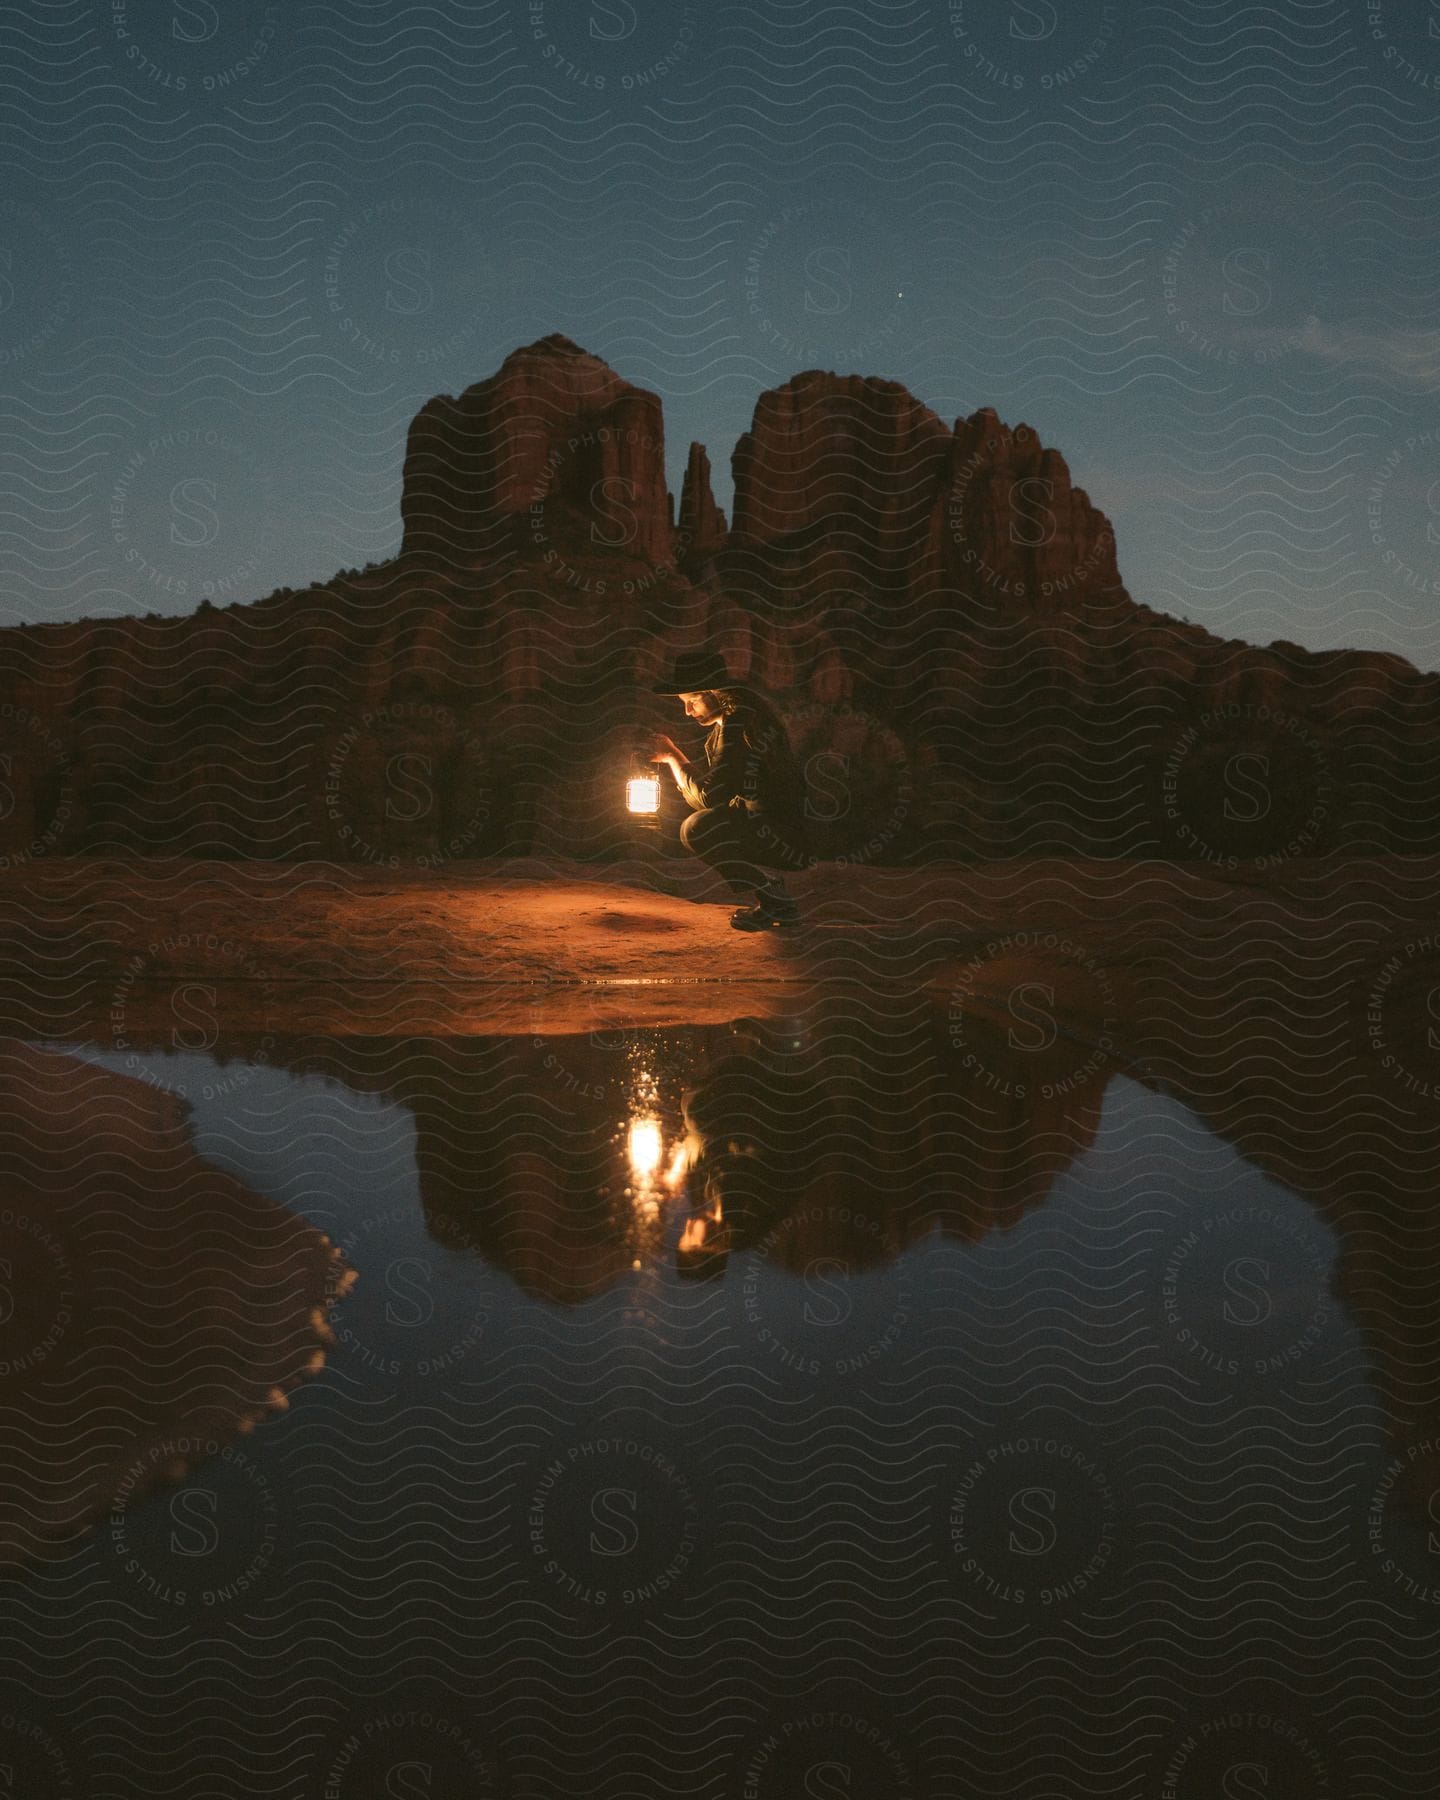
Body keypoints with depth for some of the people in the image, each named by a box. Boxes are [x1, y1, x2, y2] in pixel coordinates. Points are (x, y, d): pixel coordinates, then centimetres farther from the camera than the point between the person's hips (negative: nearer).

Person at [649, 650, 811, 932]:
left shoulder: (740, 722, -18)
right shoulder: (727, 723, 14)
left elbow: (709, 795, -20)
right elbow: (706, 781, 21)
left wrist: (672, 757, -7)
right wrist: (675, 754, 6)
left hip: (788, 837, -10)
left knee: (697, 829, -24)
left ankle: (775, 899, -13)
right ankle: (773, 892, 14)